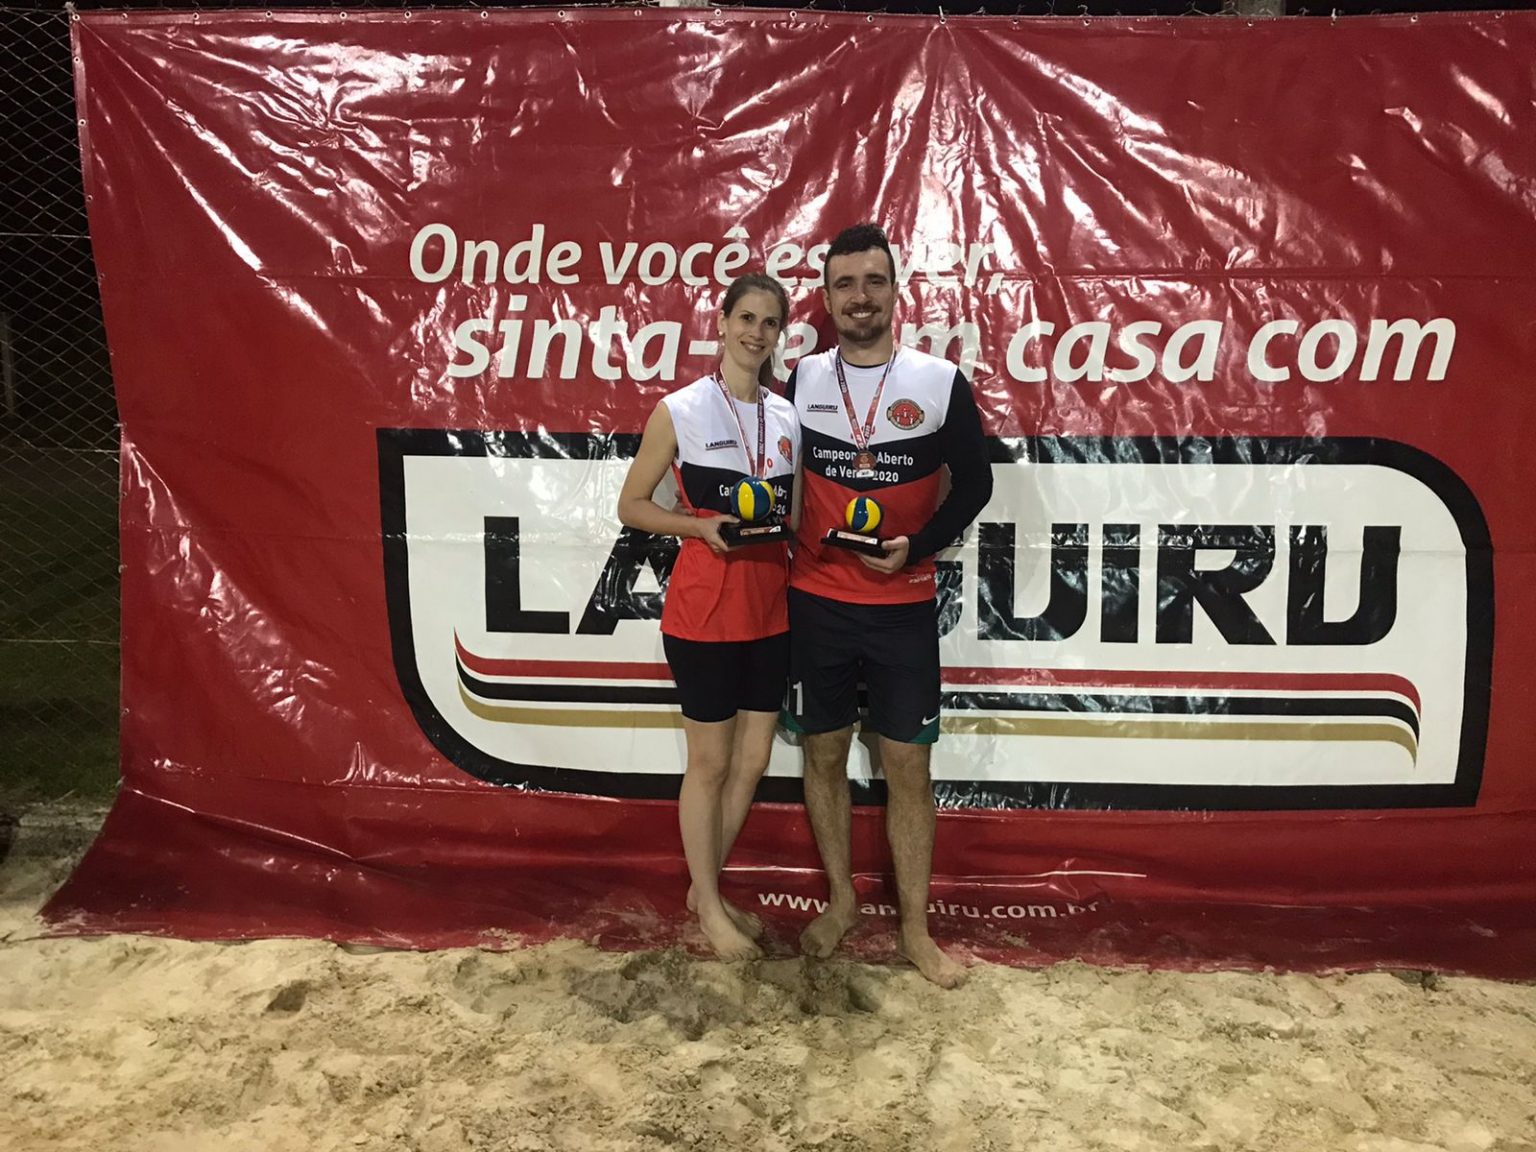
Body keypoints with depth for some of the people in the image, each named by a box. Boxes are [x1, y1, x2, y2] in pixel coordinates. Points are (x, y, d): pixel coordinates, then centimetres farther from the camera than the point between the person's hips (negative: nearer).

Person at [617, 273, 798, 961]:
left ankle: (707, 886, 31)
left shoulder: (787, 416, 8)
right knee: (710, 761, 5)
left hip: (771, 606, 6)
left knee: (752, 759, 12)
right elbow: (632, 505, -3)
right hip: (704, 605, -5)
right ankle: (708, 906, 22)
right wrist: (701, 524, -19)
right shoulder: (679, 410, -7)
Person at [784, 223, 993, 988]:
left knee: (907, 764, 4)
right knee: (824, 754, 11)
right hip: (815, 604, 2)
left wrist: (915, 551, -12)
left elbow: (974, 483, 0)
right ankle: (841, 899, 30)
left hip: (903, 609, -1)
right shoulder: (800, 382, 0)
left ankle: (915, 927, 17)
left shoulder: (941, 383, -5)